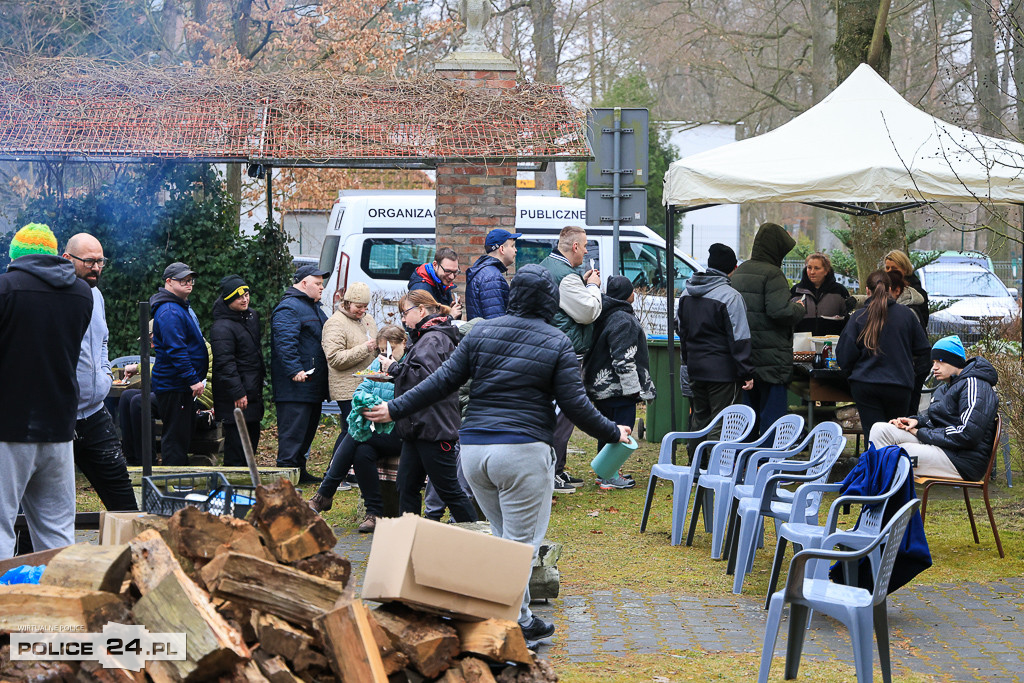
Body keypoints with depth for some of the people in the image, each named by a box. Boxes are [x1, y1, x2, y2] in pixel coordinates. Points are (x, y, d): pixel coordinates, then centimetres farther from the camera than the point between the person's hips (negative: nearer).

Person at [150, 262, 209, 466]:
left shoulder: (183, 307, 17)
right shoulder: (170, 312, -18)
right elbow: (176, 350, -25)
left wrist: (197, 378, 25)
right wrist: (193, 380, -26)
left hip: (183, 386, 11)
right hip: (174, 386, -11)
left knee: (184, 432, 17)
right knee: (176, 435, -7)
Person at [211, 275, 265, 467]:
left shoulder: (252, 316, 11)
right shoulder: (222, 328, -18)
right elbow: (225, 364, -22)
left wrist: (262, 376, 22)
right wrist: (237, 393, -23)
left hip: (253, 391, 9)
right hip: (234, 399, -9)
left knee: (252, 435, 14)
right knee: (236, 436, -7)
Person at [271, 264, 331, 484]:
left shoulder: (314, 308, 22)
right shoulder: (288, 309, -12)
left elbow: (325, 339, 31)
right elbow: (285, 342, -23)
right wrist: (295, 370, -30)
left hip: (313, 385, 10)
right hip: (295, 385, -10)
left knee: (308, 428, 15)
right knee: (293, 431, -11)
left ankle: (300, 471, 23)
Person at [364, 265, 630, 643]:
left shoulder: (482, 332, 7)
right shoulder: (557, 343, -3)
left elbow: (443, 381, 6)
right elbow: (574, 403, -4)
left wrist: (396, 409, 15)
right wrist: (613, 434, 9)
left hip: (473, 448, 5)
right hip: (523, 451, -5)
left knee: (505, 535, 17)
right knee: (520, 543, -1)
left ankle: (520, 619, 18)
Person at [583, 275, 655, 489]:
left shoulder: (605, 316, 13)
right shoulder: (623, 320, -18)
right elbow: (623, 359, -22)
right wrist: (632, 387, -18)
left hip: (602, 387, 10)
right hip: (618, 389, -10)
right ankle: (610, 476, -6)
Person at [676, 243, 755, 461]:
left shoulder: (687, 294, 8)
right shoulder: (730, 296, -15)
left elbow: (680, 329, 19)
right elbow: (739, 338, -16)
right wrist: (747, 373, -13)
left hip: (695, 369, 7)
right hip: (723, 370, -7)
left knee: (699, 417, 18)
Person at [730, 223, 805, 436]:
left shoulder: (739, 272, 13)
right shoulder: (772, 274, -14)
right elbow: (779, 311, -24)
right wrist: (799, 308, -4)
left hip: (744, 353, 8)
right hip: (771, 357, -8)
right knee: (773, 410, -3)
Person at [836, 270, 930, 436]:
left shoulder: (859, 317, -5)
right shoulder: (906, 313, 0)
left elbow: (845, 354, -4)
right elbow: (922, 349, 8)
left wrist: (850, 372, 15)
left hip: (864, 384, -1)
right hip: (899, 384, 1)